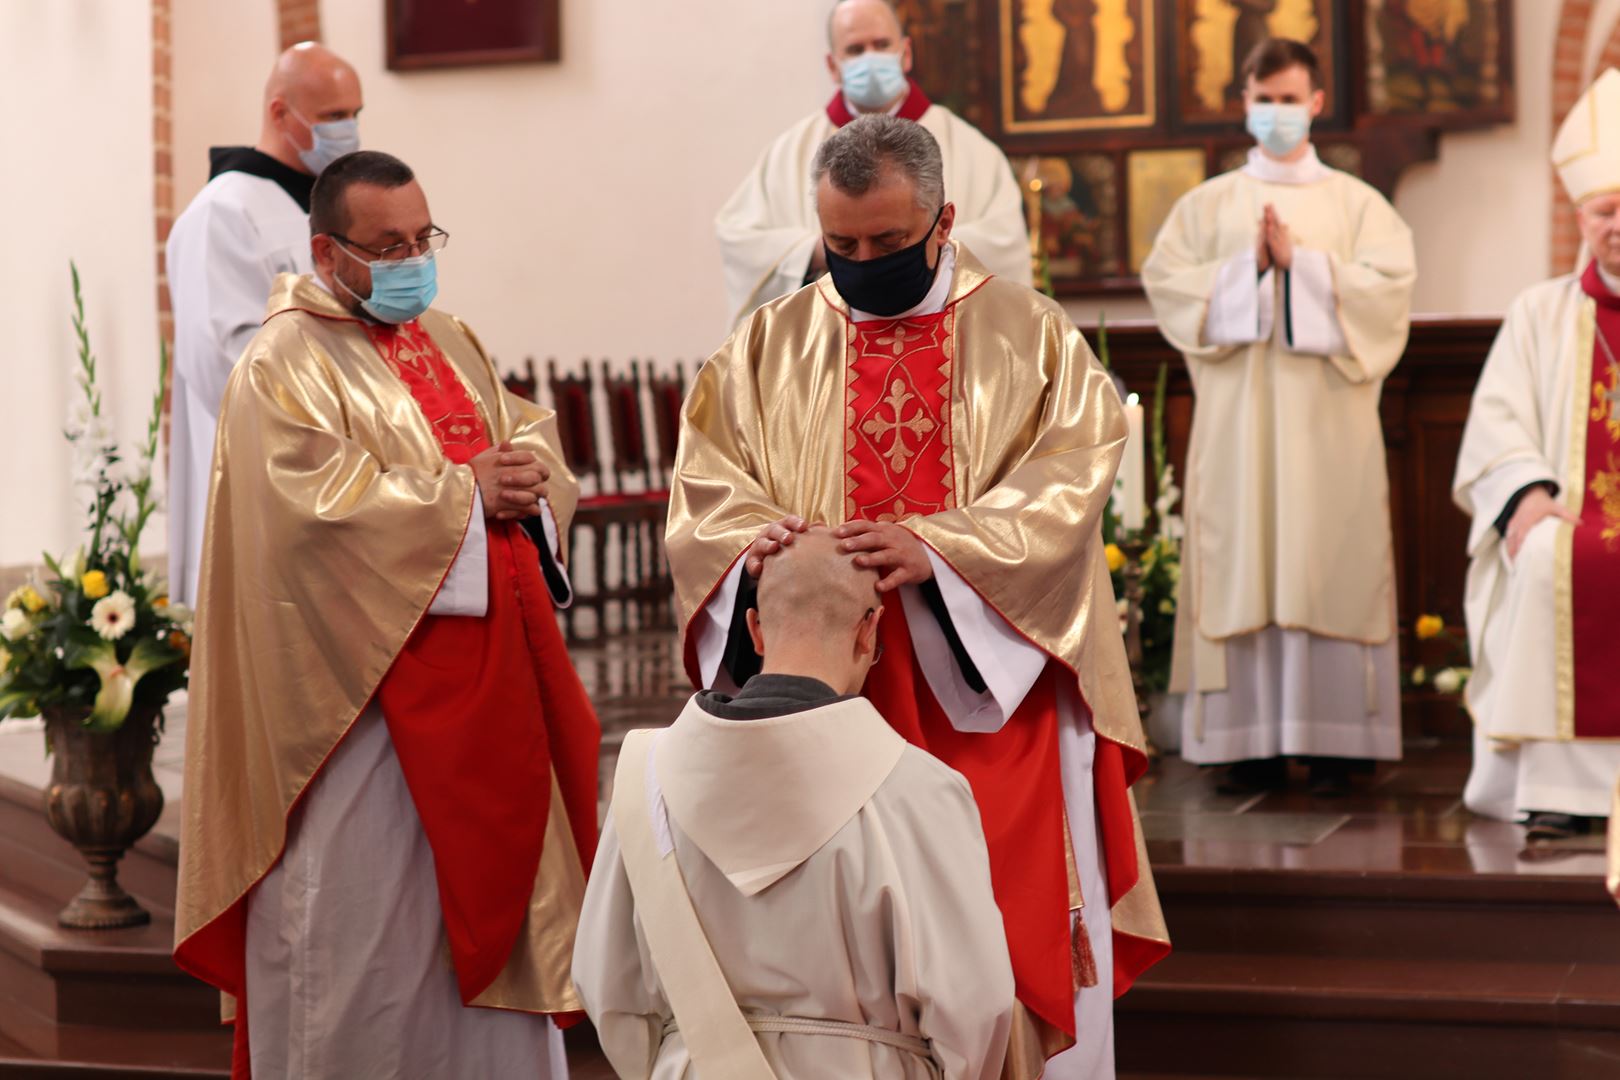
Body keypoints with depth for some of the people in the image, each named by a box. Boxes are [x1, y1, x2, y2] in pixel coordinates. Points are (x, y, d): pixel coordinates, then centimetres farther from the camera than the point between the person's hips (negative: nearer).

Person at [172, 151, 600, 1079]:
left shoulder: (451, 341, 16)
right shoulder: (286, 365, -9)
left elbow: (531, 434, 15)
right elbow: (321, 508, -21)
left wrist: (527, 477, -8)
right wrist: (465, 492, -16)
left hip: (491, 678, 8)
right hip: (371, 681, -7)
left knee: (485, 885, 13)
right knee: (370, 910, -1)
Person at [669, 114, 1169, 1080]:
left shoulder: (1030, 336, 4)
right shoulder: (772, 344, 10)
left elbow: (1064, 490, -8)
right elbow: (705, 491, 5)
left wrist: (938, 547, -23)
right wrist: (757, 538, -18)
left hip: (990, 688, -1)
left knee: (1012, 935, 1)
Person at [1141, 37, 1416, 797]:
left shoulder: (1355, 203, 11)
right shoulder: (1208, 204, 13)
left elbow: (1390, 281, -3)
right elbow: (1165, 278, 1)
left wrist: (1301, 263, -10)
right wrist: (1248, 266, -9)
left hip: (1328, 416, -1)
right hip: (1237, 417, 1)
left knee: (1330, 567, -4)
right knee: (1241, 569, -3)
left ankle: (1332, 741, -1)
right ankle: (1253, 742, -1)